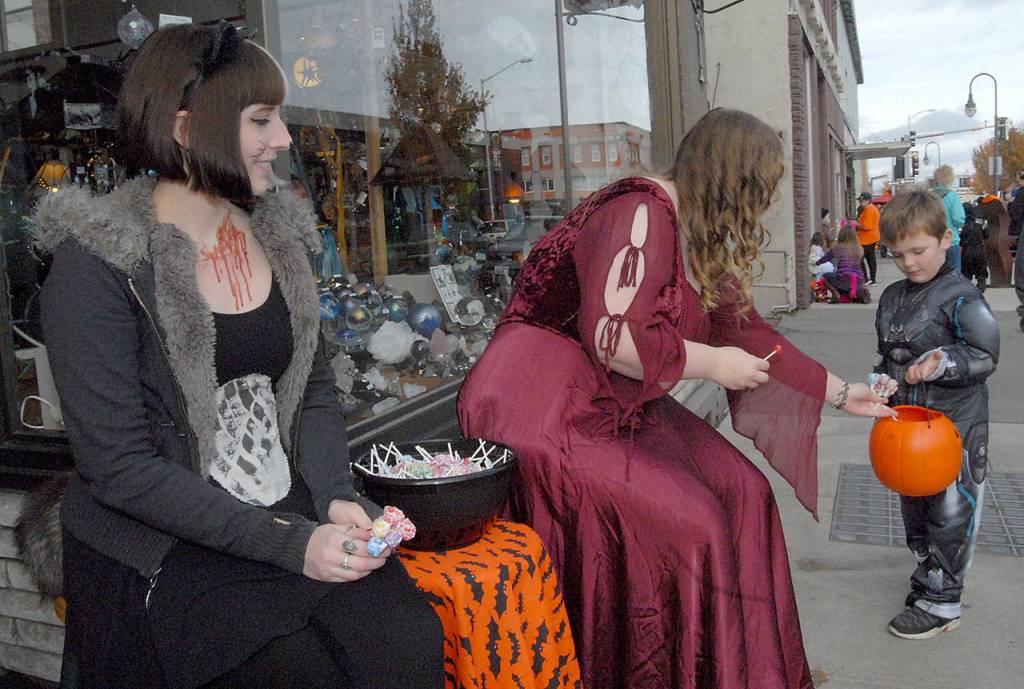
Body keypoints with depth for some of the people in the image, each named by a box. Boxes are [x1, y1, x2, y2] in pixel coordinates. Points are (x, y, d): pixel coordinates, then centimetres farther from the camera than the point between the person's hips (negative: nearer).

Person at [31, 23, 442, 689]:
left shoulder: (277, 235, 6)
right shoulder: (96, 264, -12)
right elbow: (120, 467, -15)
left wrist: (336, 497, -8)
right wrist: (289, 545, -20)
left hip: (294, 516, 5)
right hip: (160, 551, -4)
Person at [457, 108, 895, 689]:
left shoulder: (701, 239, 13)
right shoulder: (641, 214, -17)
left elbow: (746, 330, 18)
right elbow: (611, 336, -26)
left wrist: (840, 393, 22)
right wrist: (709, 363, -13)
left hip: (614, 406, 10)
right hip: (550, 411, -10)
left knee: (739, 493, 5)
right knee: (683, 527, -17)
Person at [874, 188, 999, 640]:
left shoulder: (961, 298, -14)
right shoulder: (892, 298, 7)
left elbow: (986, 356, -14)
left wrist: (943, 365, -29)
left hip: (955, 426, -7)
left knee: (951, 513, 2)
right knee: (914, 508, 18)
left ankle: (941, 602, 12)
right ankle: (927, 577, 36)